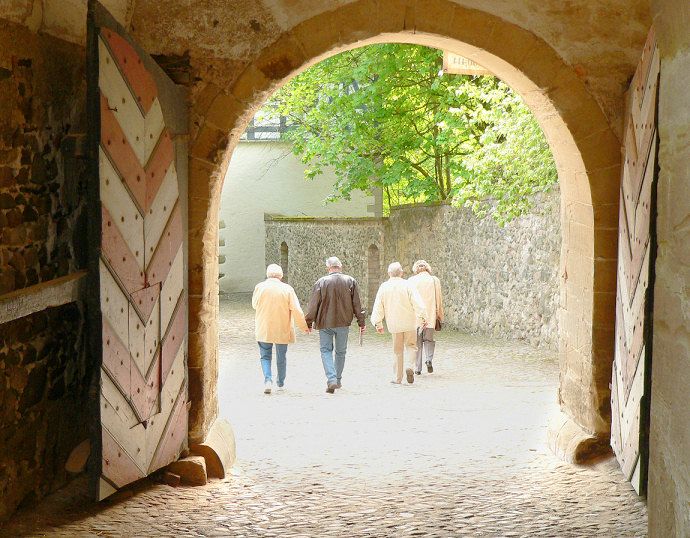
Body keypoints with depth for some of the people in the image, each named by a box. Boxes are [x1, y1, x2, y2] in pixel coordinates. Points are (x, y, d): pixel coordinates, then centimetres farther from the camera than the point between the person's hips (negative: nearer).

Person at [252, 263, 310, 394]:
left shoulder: (260, 287, -7)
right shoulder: (287, 289, -9)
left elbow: (254, 305, 8)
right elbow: (296, 310, -9)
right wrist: (304, 326, 2)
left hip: (264, 329, 0)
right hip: (282, 329, 1)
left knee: (265, 356, 9)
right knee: (281, 357, 16)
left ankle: (268, 379, -13)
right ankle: (281, 383, 30)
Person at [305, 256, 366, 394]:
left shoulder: (321, 282, -7)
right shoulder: (350, 282, -1)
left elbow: (313, 305, -4)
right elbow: (357, 305, 2)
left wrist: (309, 323, 5)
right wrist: (361, 322, 9)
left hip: (325, 322, -2)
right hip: (343, 322, 2)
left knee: (326, 350, 5)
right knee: (341, 351, 16)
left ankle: (331, 379, -12)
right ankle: (338, 380, 24)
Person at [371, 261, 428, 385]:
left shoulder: (384, 287, 1)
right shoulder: (407, 285, -7)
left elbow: (378, 307, 4)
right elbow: (417, 303, -13)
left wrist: (378, 323, 10)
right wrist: (422, 317, -8)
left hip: (394, 324, 2)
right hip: (409, 322, -2)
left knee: (398, 350, 11)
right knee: (411, 346, 12)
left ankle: (397, 378, 12)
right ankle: (410, 367, -14)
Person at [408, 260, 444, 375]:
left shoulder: (411, 280, -1)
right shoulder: (434, 280, 2)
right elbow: (439, 300, 4)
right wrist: (439, 317, 13)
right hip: (430, 317, 1)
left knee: (417, 342, 7)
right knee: (429, 340, 15)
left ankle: (417, 368, 6)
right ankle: (429, 359, -10)